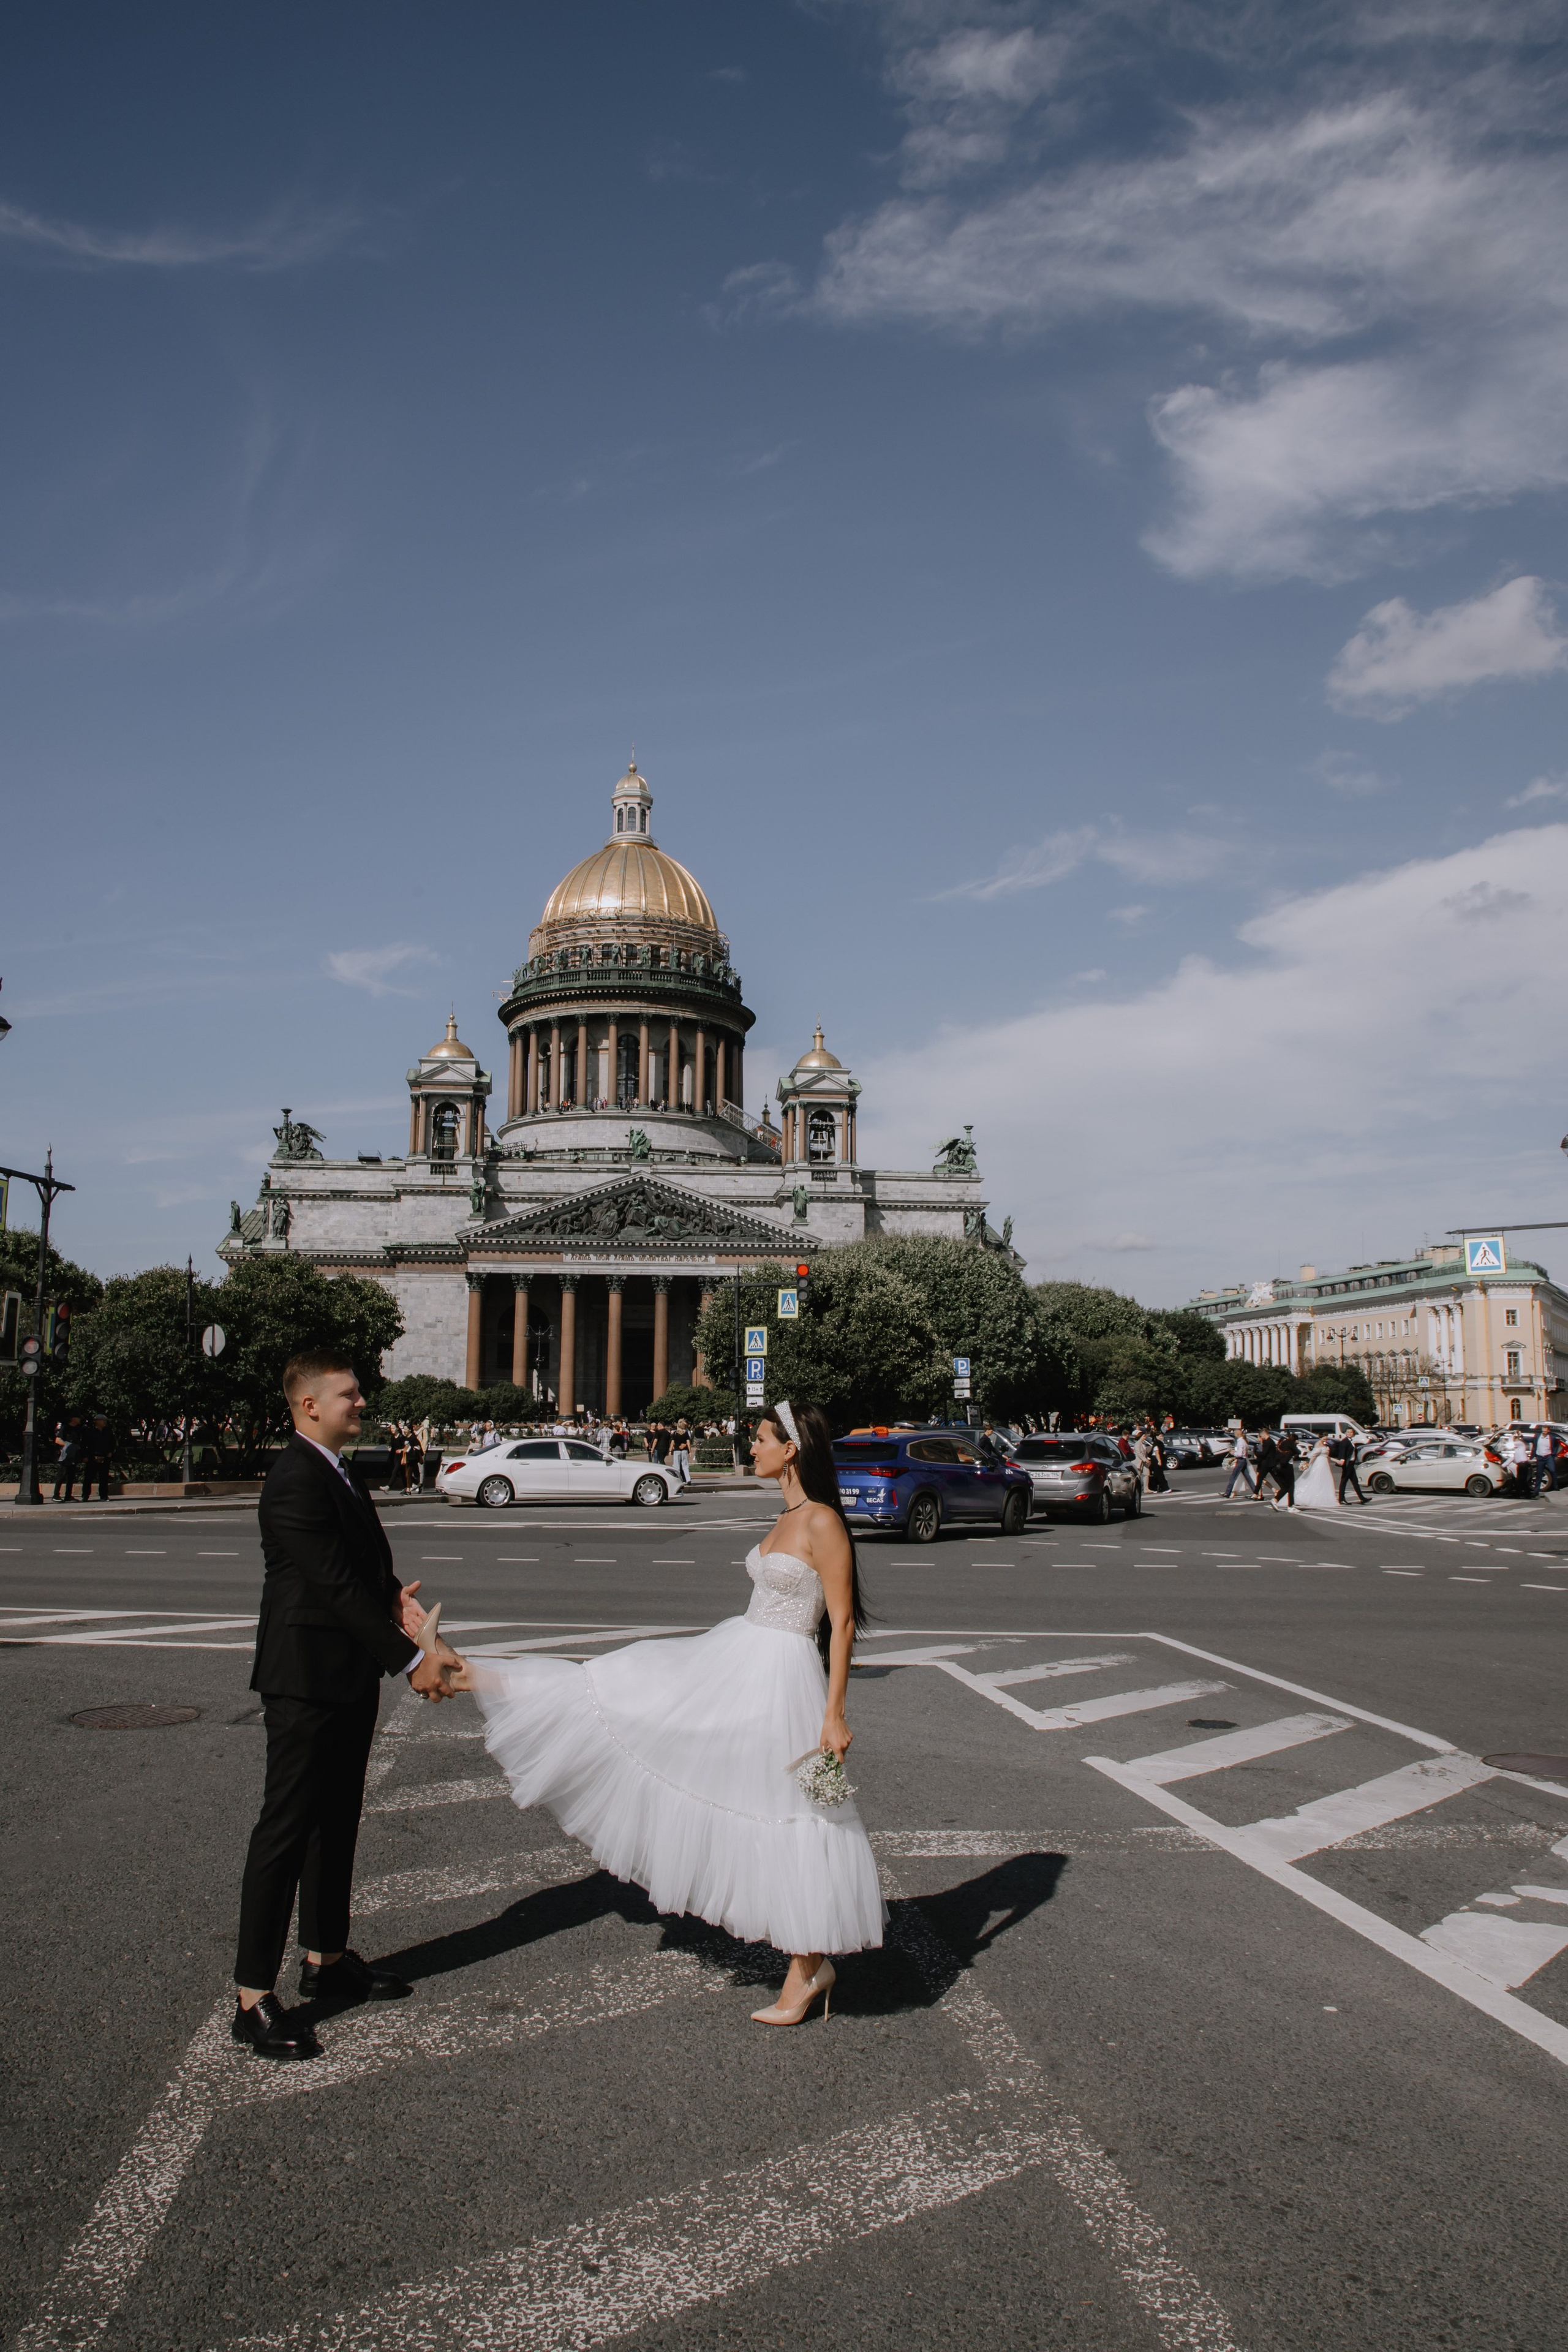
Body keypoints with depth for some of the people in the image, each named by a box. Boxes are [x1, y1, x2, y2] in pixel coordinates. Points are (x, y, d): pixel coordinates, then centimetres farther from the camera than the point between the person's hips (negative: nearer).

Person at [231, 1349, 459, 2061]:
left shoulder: (340, 1474, 12)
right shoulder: (295, 1482, -20)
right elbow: (337, 1587, -24)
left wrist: (396, 1596, -6)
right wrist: (410, 1659, -23)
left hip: (348, 1680, 10)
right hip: (307, 1681, -10)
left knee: (336, 1823, 19)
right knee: (286, 1831, -3)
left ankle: (327, 1961, 33)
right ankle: (254, 2001, 7)